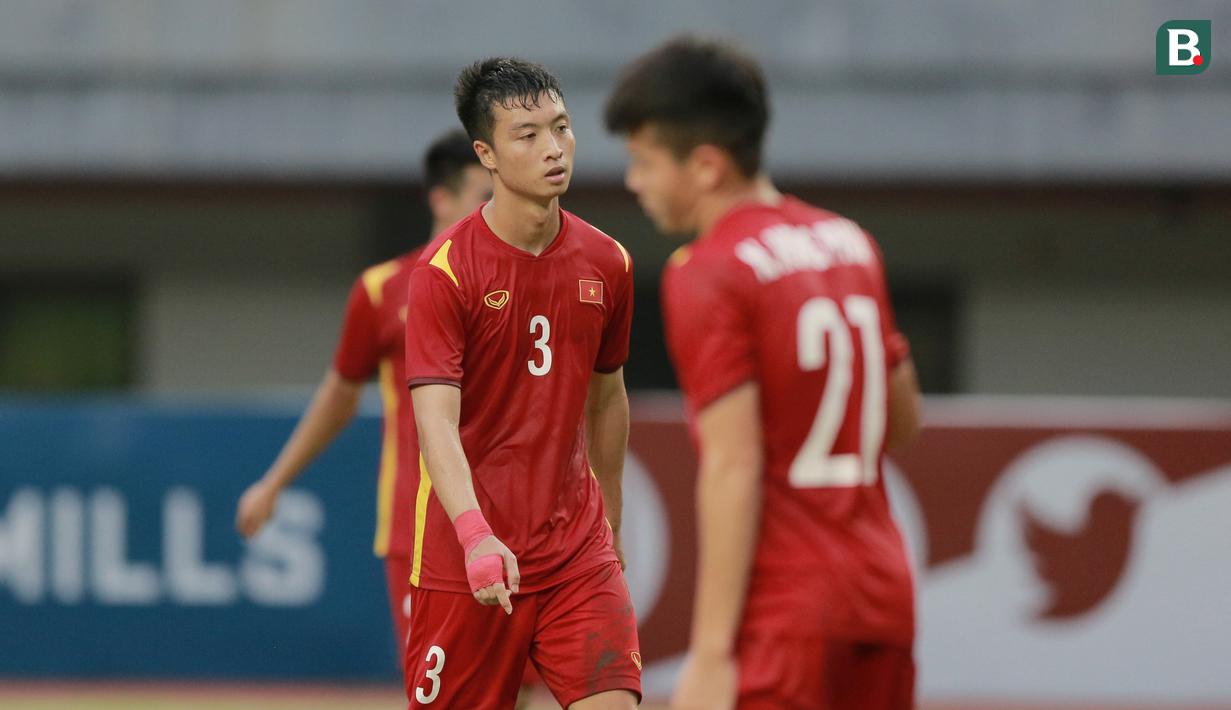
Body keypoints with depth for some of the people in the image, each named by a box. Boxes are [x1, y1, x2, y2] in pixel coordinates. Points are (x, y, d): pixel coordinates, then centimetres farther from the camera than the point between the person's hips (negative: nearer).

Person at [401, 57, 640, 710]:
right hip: (464, 555, -3)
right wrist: (475, 534, -35)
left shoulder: (606, 264, 4)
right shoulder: (445, 270, -12)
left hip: (578, 552, 3)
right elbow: (436, 421, -20)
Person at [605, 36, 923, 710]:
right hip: (881, 595, 8)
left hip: (781, 612, -8)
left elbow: (734, 466, -17)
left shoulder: (705, 275, -11)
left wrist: (711, 653, -17)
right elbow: (903, 418, 21)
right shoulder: (848, 243, 13)